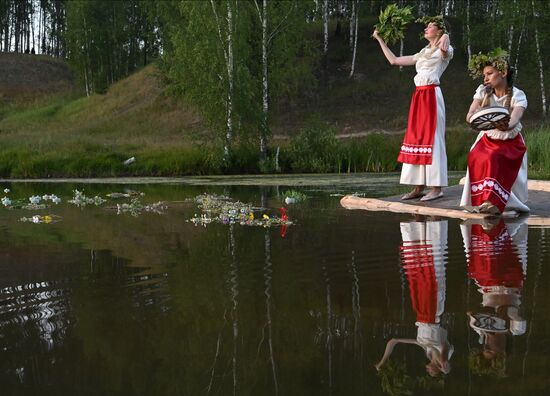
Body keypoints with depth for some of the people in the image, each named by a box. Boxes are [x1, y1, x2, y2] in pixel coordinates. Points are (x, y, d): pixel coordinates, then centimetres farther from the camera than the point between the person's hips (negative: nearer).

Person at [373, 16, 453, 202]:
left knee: (432, 139, -9)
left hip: (432, 95, -8)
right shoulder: (423, 54, 24)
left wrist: (445, 39, -45)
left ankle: (436, 188, -8)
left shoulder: (442, 51, 2)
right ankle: (418, 187, 7)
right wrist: (380, 40, 26)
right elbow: (394, 60, 24)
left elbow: (445, 51, -24)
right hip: (419, 96, 8)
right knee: (416, 139, 4)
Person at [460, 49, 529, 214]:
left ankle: (494, 201, -30)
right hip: (488, 139, 3)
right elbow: (470, 114, -19)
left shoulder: (517, 95, -15)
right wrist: (473, 117, -45)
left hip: (510, 141, -3)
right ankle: (479, 201, -19)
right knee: (475, 157, -28)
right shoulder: (483, 91, -5)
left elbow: (515, 120, -32)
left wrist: (506, 126, -57)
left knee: (494, 158, -33)